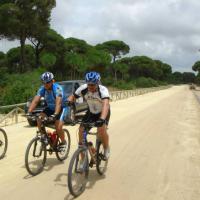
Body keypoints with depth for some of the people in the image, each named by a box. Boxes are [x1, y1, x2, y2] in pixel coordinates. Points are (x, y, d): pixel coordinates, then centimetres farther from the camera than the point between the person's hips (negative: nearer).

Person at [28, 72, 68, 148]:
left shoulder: (57, 88, -30)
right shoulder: (42, 89, -15)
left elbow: (58, 103, -42)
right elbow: (35, 101, -23)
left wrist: (55, 114, -57)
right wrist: (29, 112, -37)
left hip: (61, 108, -5)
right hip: (50, 108, 5)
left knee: (58, 127, -22)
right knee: (39, 119, -20)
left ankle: (63, 142, 7)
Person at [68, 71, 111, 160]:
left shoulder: (103, 90, -34)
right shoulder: (83, 88, -23)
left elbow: (106, 105, -49)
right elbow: (72, 97, -16)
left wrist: (102, 119, -64)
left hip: (103, 112, -4)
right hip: (91, 112, 4)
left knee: (101, 129, -28)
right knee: (81, 131, -10)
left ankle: (106, 149, 4)